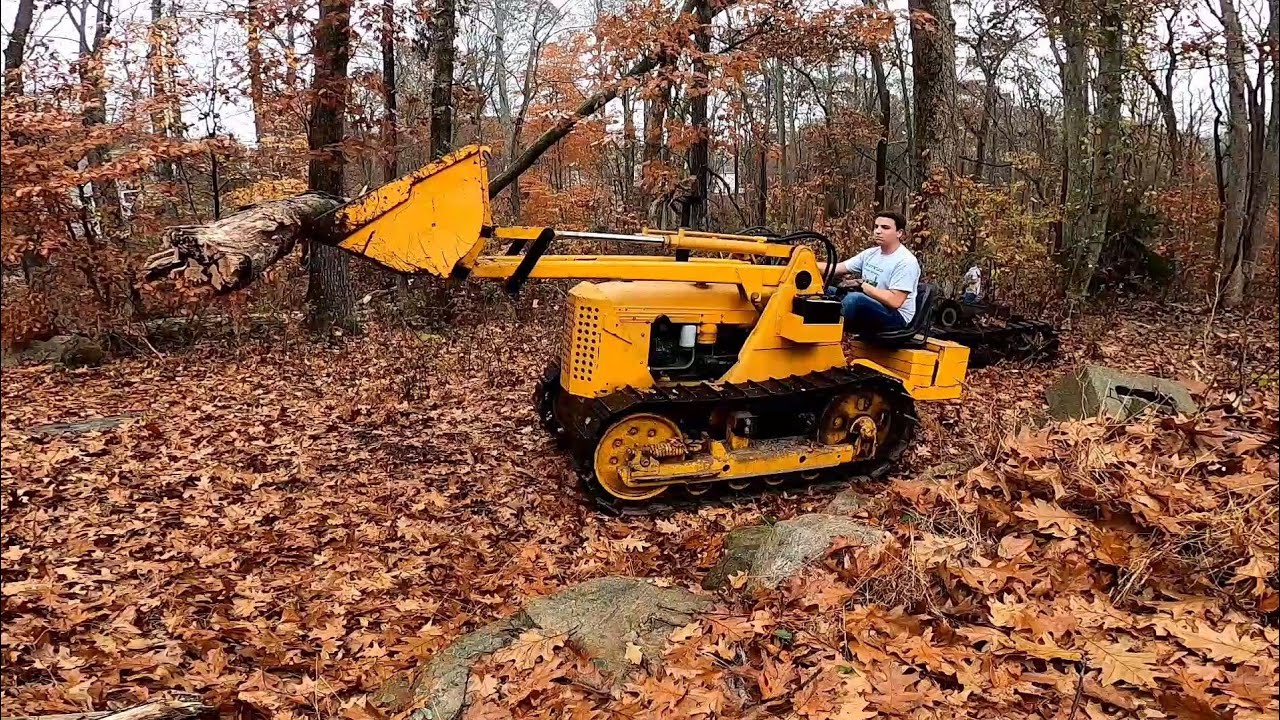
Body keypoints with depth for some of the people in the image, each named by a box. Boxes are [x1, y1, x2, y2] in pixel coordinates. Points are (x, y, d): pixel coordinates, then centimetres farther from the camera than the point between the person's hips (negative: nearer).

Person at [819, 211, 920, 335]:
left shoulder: (906, 261, -16)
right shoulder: (871, 253, 8)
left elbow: (894, 301, -25)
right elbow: (837, 268, 7)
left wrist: (861, 285, -19)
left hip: (896, 318, -8)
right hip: (868, 308, 8)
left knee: (853, 298, -34)